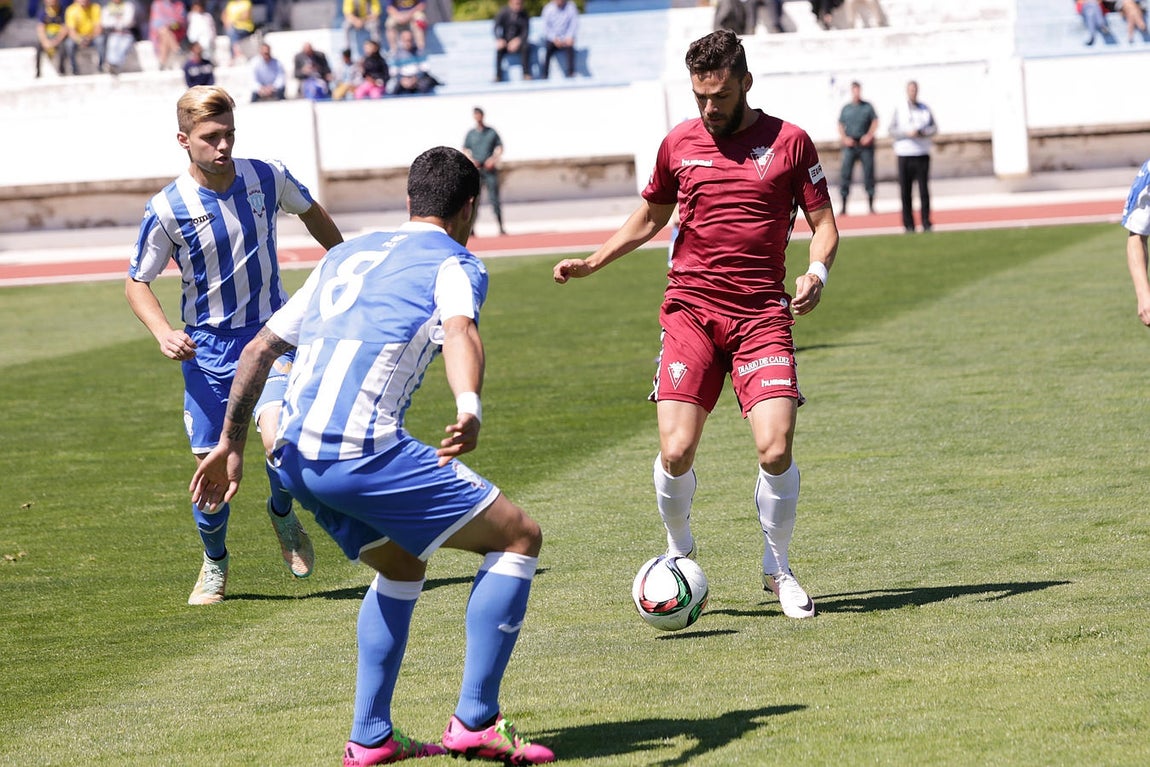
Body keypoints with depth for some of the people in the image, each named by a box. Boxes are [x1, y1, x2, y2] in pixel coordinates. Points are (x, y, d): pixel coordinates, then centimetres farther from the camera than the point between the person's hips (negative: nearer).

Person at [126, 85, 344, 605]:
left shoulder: (267, 178, -6)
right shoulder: (167, 209, -13)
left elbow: (311, 213, 16)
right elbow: (136, 282, -1)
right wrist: (163, 333, -18)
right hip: (207, 348, 0)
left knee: (279, 436, -23)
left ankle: (283, 513, 11)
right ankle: (214, 564, 27)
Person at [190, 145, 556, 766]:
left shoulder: (347, 255, 26)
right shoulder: (455, 262, 6)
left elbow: (259, 348, 26)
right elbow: (459, 328, -18)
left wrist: (231, 444, 33)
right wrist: (470, 409, -36)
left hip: (294, 457, 8)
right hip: (362, 450, -8)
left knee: (401, 567, 30)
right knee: (518, 537, 4)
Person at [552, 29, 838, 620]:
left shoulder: (788, 142, 2)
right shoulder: (679, 143, 9)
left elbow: (824, 224, 6)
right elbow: (648, 218, 24)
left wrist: (817, 272, -14)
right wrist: (591, 263, 14)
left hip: (762, 315, -1)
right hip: (691, 308, 1)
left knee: (776, 449, -15)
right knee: (675, 451, -12)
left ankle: (778, 570, 10)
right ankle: (679, 554, 18)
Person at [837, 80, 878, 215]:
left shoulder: (867, 106, 8)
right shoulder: (846, 108, 11)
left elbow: (875, 122, 5)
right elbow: (840, 126, 10)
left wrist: (869, 136, -8)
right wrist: (844, 138, -6)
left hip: (865, 144, 0)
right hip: (850, 144, 0)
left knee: (869, 172, 0)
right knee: (846, 172, -5)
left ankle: (870, 204, 6)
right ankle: (843, 206, -4)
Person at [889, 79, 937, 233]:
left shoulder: (925, 109, 12)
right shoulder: (899, 109, 5)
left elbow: (934, 128, 13)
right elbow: (892, 130, -1)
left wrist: (923, 132, -7)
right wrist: (907, 133, -15)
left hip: (922, 154, 2)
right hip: (904, 155, -2)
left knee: (924, 189, -2)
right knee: (905, 191, -3)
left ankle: (926, 223, 1)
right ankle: (908, 224, 1)